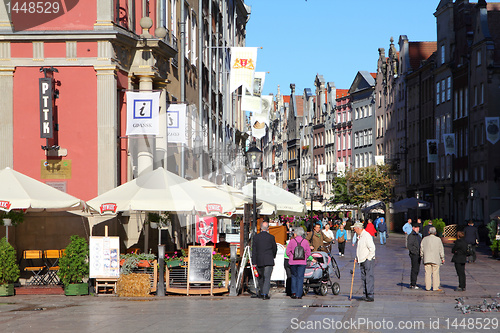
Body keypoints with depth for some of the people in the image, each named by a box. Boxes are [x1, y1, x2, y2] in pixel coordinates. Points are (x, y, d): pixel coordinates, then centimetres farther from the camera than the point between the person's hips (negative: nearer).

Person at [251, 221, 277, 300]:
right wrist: (273, 256, 25)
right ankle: (265, 294, -10)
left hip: (259, 261, 2)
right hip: (268, 261, -2)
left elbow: (254, 250, 0)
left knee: (261, 277, 18)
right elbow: (275, 248, 5)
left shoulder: (256, 237, 0)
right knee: (267, 278, -1)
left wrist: (254, 262, 2)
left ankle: (261, 293, 24)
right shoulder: (271, 237, -4)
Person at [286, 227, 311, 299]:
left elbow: (288, 252, -2)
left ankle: (294, 292, 5)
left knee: (294, 277, 15)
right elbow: (308, 253, 1)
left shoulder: (292, 241, -2)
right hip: (302, 262, 0)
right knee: (300, 277, 4)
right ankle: (298, 295, 1)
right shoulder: (305, 241, 1)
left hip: (293, 262, 0)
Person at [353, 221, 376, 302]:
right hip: (361, 260, 10)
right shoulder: (359, 236, 16)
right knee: (363, 278, 10)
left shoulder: (366, 236, -14)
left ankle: (370, 296, -11)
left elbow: (372, 248, -18)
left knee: (369, 278, -10)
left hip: (367, 260, -10)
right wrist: (357, 258, 17)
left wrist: (368, 258, -16)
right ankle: (366, 294, 14)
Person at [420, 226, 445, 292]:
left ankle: (428, 287, 5)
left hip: (427, 259, 2)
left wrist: (422, 257, 19)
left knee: (428, 273, 5)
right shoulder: (438, 239, -3)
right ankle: (435, 287, -1)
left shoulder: (424, 239, 3)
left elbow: (421, 249, 8)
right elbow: (441, 250, 1)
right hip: (436, 259, -2)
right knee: (435, 273, 1)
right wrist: (442, 258, 9)